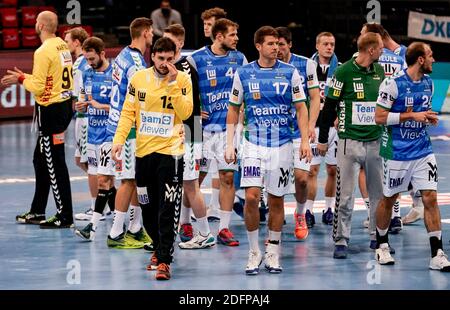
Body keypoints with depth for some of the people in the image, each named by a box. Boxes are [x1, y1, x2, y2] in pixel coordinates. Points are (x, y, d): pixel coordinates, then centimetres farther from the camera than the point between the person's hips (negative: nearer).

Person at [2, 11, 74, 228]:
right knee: (41, 160, 18)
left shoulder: (43, 52, -18)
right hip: (65, 104, 9)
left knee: (55, 164, -3)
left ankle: (65, 217, 0)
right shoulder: (63, 46, 8)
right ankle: (37, 212, 26)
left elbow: (38, 88, -19)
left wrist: (21, 79, -2)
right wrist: (25, 77, 15)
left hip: (50, 110, -9)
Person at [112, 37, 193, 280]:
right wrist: (119, 139, -4)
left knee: (167, 210, -11)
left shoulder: (182, 79, -3)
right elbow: (128, 112, 6)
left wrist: (172, 83, -18)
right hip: (143, 150, 4)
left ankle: (164, 260, -12)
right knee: (148, 206, 13)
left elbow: (185, 113, -13)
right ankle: (158, 248, 34)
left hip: (170, 151, -4)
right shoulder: (139, 78, 3)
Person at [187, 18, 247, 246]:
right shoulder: (196, 59, -6)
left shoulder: (239, 59, 6)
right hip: (204, 127, -3)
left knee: (228, 177, -1)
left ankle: (224, 228, 4)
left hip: (229, 127, 3)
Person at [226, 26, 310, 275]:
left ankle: (273, 254, 20)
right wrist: (229, 144, 3)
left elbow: (301, 108, 4)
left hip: (282, 144, 1)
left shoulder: (290, 72, 0)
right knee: (251, 197, -13)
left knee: (276, 200, 7)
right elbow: (234, 109, 8)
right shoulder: (243, 73, 1)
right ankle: (254, 252, 2)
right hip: (254, 143, -1)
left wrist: (305, 140, -5)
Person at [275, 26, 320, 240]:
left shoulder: (306, 65, -1)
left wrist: (311, 125, -10)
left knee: (301, 177, -7)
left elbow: (315, 97, 2)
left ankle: (301, 214, 22)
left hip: (300, 132, -1)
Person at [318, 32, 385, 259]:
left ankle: (378, 236, 19)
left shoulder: (380, 71, 8)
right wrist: (322, 139, -1)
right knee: (345, 195, -3)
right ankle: (341, 240, 4)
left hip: (375, 141, 5)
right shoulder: (344, 72, -8)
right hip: (350, 140, -5)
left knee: (378, 193, 8)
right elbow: (329, 106, -3)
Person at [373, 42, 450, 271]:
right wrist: (411, 116, -19)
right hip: (397, 152, -5)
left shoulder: (428, 83, 7)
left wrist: (428, 117, 1)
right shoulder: (393, 84, -14)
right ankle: (381, 245, 29)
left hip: (423, 151, 5)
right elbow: (379, 117, -14)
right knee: (389, 199, 9)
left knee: (430, 198, -5)